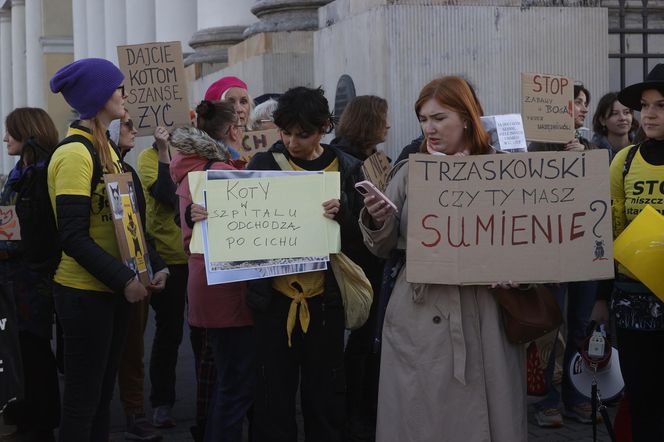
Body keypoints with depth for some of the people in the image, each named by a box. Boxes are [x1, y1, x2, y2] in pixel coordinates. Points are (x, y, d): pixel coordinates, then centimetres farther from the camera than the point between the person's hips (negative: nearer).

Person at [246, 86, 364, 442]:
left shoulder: (346, 169, 1)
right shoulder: (264, 164, 2)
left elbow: (360, 241, -2)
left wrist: (343, 214, -21)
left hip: (324, 298, 0)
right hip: (274, 298, 0)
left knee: (325, 395, 8)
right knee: (274, 393, 5)